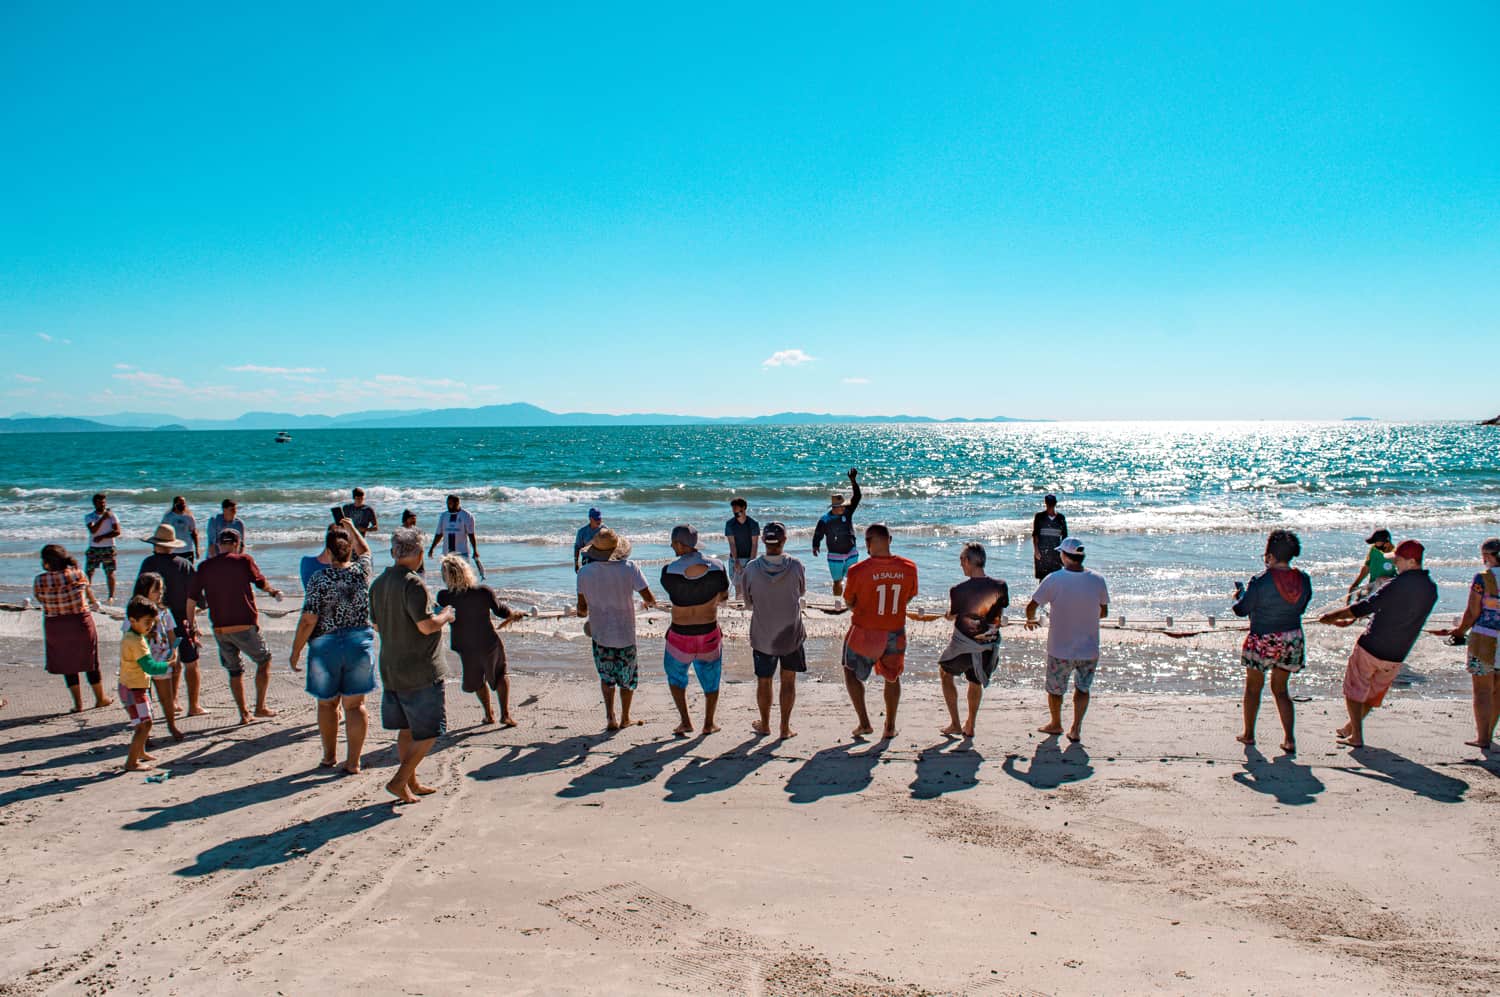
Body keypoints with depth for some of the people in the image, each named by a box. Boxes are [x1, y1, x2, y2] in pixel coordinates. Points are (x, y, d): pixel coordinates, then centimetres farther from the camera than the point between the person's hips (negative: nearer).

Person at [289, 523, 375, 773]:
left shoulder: (319, 578, -12)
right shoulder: (362, 572, -3)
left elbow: (308, 621, -13)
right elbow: (365, 551, 22)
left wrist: (295, 652, -2)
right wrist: (351, 528, 35)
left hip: (325, 647, -2)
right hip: (359, 645, 2)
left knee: (327, 703, 16)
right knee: (354, 705, 7)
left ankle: (329, 755, 29)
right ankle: (353, 761, 6)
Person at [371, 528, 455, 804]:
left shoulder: (378, 584, 6)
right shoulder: (412, 583, -19)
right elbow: (426, 626, -22)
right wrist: (445, 616, -4)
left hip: (391, 669, 8)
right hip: (420, 671, -8)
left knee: (407, 729, 18)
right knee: (429, 731, 3)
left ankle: (411, 783, 26)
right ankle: (399, 781, -1)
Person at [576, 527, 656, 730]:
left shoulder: (585, 571, -10)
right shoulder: (629, 568, -16)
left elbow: (582, 608, 0)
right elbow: (650, 598, -14)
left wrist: (583, 612, 24)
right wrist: (649, 603, 10)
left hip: (600, 635, 1)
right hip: (625, 635, -1)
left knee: (607, 677, 22)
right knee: (628, 678, 19)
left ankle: (610, 717, 11)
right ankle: (625, 719, 30)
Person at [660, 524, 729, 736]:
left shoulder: (669, 572, -20)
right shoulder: (717, 567, -14)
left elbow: (675, 595, -3)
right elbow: (724, 596, 1)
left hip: (680, 635, -1)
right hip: (709, 634, 2)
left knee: (675, 675, 25)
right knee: (711, 679, 24)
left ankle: (685, 722, 23)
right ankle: (708, 723, 34)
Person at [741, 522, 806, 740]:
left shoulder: (752, 568, -15)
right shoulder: (795, 566, -15)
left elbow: (748, 603, -1)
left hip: (762, 636, 0)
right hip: (791, 633, 0)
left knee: (763, 681, 16)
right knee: (788, 681, 14)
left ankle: (764, 725, 31)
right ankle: (785, 728, 19)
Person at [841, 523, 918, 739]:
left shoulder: (858, 571, -20)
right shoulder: (908, 568, -11)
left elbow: (850, 603, -6)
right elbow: (908, 598, 6)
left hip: (864, 632, -3)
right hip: (895, 632, 3)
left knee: (851, 672, 21)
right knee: (892, 676, 24)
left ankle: (864, 723, 15)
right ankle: (890, 727, 29)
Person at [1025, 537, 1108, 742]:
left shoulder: (1054, 580, -15)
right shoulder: (1097, 579, -6)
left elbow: (1031, 606, -9)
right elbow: (1104, 612, 6)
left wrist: (1030, 620, 13)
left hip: (1060, 650, -2)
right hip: (1090, 650, 2)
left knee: (1055, 689, 20)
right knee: (1082, 688, 23)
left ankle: (1056, 724, 39)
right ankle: (1076, 728, 14)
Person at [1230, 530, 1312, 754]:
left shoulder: (1261, 581, -20)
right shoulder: (1303, 579, -5)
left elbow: (1241, 610, -11)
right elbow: (1301, 607, 9)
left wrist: (1238, 596, 10)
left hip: (1262, 641, -4)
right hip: (1293, 640, 4)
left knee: (1253, 687, 15)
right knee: (1280, 689, 16)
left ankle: (1249, 734, 25)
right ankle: (1290, 739, 7)